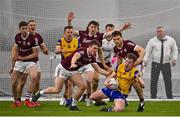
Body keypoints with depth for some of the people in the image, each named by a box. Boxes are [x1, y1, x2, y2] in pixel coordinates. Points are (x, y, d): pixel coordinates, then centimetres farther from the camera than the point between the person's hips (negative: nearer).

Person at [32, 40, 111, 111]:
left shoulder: (92, 58, -4)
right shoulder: (82, 52, -29)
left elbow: (98, 69, 2)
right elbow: (75, 57, -51)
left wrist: (107, 73, -13)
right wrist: (73, 64, -73)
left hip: (73, 71, 7)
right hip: (63, 68, -7)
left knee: (82, 86, -10)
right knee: (57, 90, -12)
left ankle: (73, 104, 6)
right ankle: (40, 93, 13)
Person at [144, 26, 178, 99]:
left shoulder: (171, 40, 4)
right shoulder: (152, 41, 0)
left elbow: (175, 50, 15)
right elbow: (147, 51, 2)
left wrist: (174, 59, 2)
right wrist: (145, 60, -10)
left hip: (166, 63, 1)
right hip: (155, 63, 0)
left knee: (168, 80, 0)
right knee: (154, 81, -3)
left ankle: (170, 97, 10)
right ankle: (153, 97, 5)